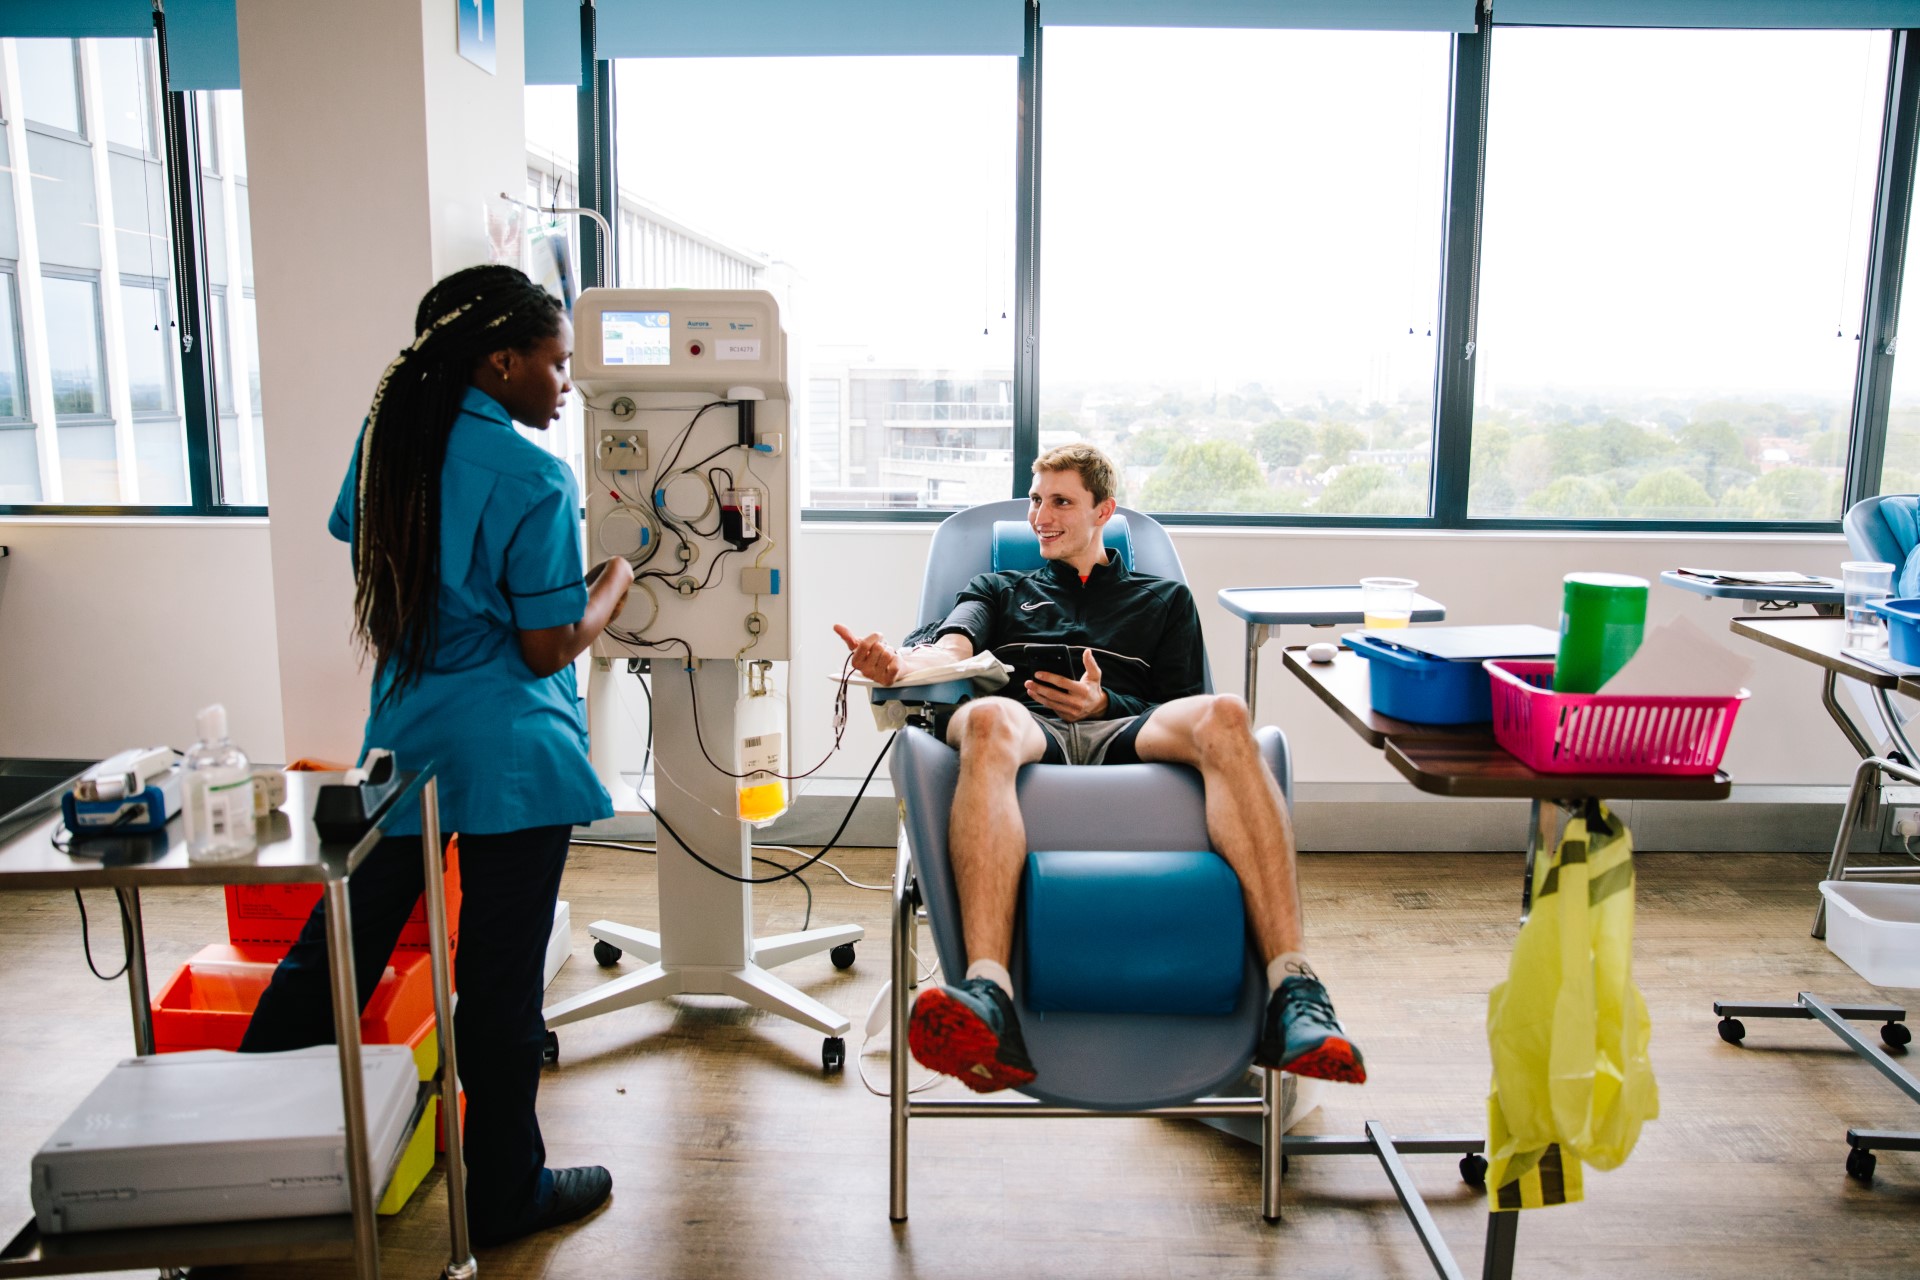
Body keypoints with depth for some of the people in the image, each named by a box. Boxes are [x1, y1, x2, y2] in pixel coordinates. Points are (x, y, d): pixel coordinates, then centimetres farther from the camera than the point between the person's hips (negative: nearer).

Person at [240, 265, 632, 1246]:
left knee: (337, 945, 16)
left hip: (401, 740, 6)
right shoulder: (532, 479, -16)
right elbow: (550, 648, -13)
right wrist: (616, 582, 3)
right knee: (499, 979, 6)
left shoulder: (387, 435, 4)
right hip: (509, 757, -6)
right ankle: (504, 1194, 23)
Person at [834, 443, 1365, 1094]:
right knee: (987, 718, -40)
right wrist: (899, 662, -14)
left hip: (1130, 734, 0)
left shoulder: (1164, 600, 33)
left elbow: (1187, 710, 20)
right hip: (1032, 735, 0)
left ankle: (1292, 990, -46)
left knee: (1224, 716, -35)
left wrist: (1107, 702, -1)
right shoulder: (1002, 591, 35)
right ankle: (987, 1001, -58)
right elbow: (950, 645, 11)